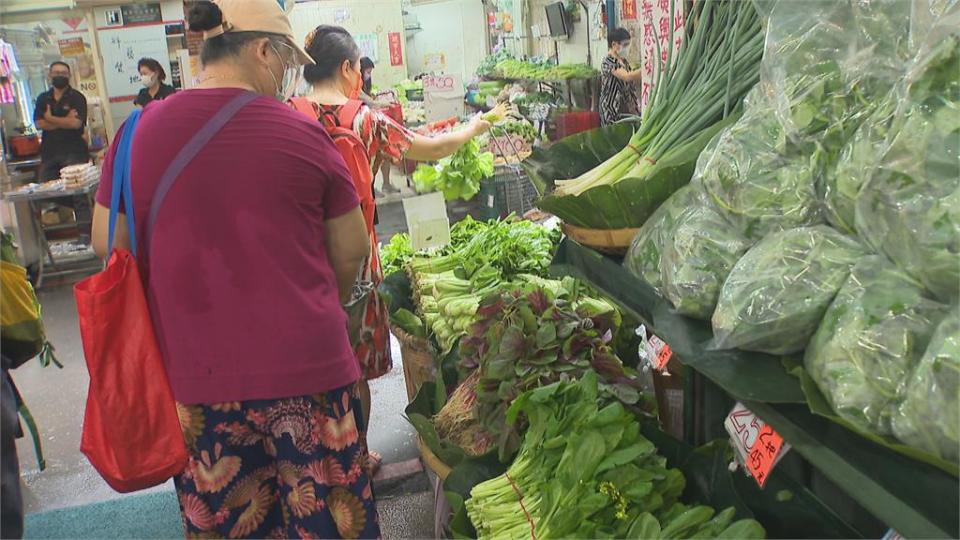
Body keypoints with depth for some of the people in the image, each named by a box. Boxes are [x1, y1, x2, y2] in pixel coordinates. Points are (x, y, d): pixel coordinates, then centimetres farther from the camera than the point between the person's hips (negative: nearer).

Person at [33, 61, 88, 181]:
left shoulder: (77, 98, 1)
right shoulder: (42, 99, 14)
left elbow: (76, 123, -12)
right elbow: (39, 123, 1)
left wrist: (50, 118, -1)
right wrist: (65, 121, -9)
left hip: (73, 152, -4)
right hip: (49, 152, 4)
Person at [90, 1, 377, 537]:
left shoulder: (141, 131, -3)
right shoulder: (305, 132, -9)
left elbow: (109, 242, 7)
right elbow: (352, 251, -1)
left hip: (196, 370, 3)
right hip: (307, 367, -2)